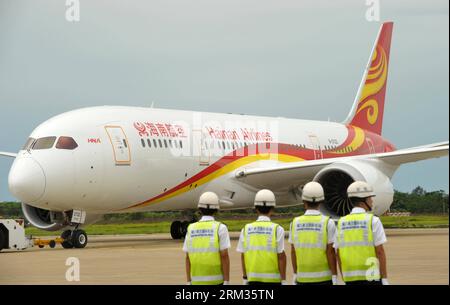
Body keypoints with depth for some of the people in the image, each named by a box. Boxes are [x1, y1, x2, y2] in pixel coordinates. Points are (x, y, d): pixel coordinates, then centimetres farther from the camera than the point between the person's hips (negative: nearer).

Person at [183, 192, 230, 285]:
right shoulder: (220, 228, -7)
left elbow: (188, 258, 5)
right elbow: (224, 256, -12)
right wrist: (226, 282, -9)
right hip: (215, 281, -4)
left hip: (197, 281, 4)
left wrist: (189, 282, 10)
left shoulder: (191, 229, 5)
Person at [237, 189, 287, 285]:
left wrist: (245, 279, 12)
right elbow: (281, 256, -10)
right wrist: (283, 281, -4)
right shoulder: (277, 229, -9)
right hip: (272, 280, -3)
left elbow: (243, 256, 3)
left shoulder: (246, 229, 0)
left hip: (253, 279, 3)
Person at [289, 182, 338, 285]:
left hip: (303, 279, 3)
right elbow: (330, 252, -10)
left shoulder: (295, 223, 0)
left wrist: (295, 276, 11)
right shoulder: (327, 223, -8)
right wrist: (334, 278, -5)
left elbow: (293, 252, 3)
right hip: (324, 278, -3)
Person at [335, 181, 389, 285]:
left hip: (350, 278, 5)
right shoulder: (373, 221, -8)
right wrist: (385, 279, -8)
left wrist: (344, 280, 14)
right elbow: (380, 251, -12)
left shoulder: (341, 223, 6)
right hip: (371, 277, -5)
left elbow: (338, 254, 7)